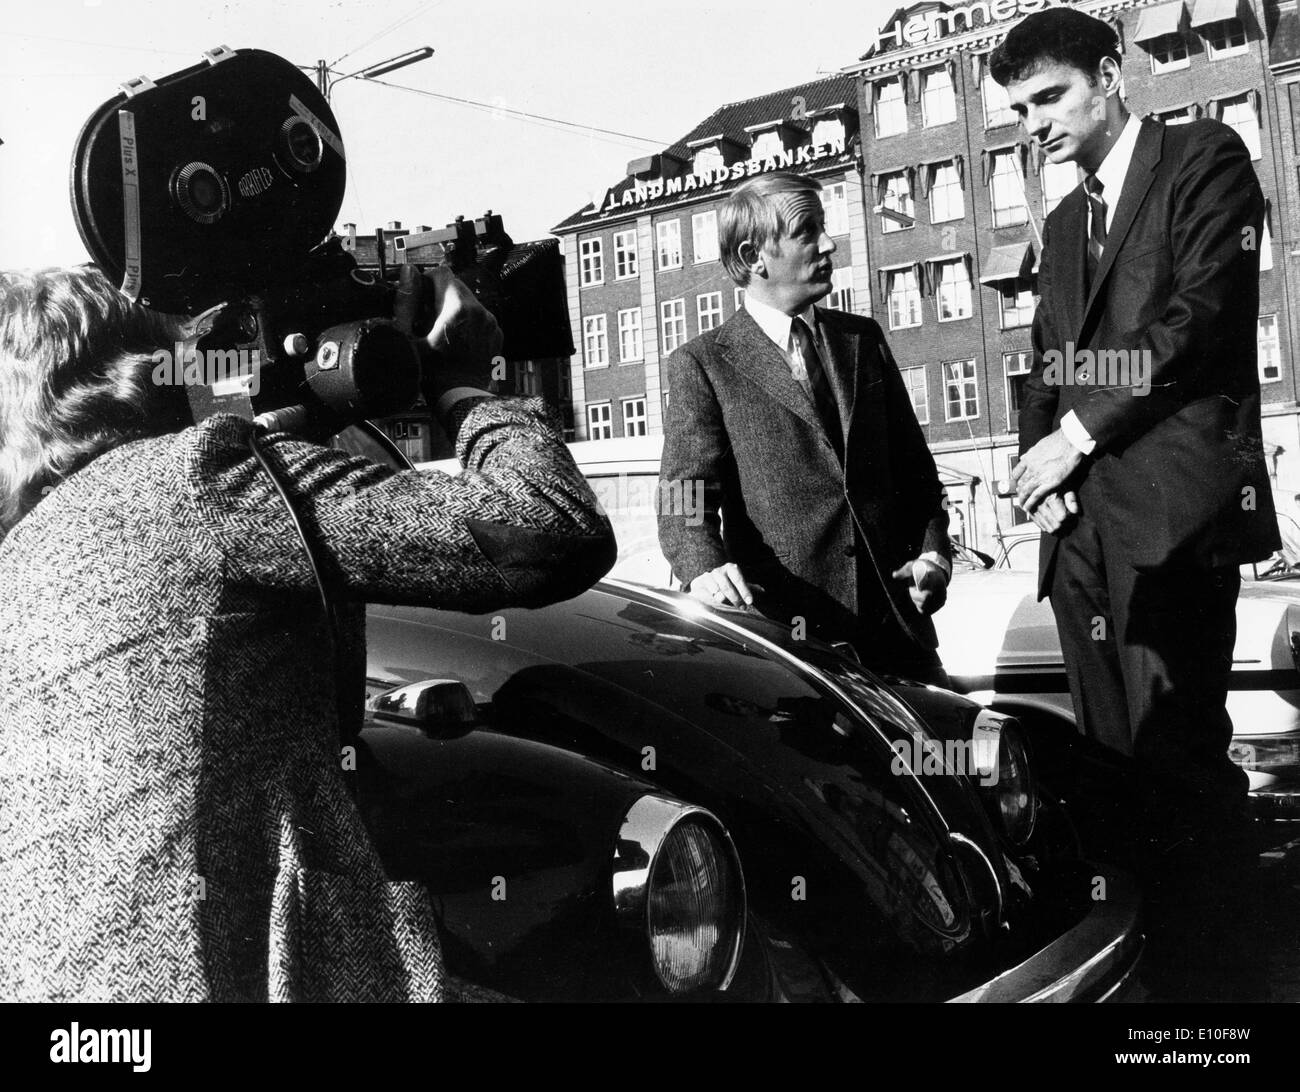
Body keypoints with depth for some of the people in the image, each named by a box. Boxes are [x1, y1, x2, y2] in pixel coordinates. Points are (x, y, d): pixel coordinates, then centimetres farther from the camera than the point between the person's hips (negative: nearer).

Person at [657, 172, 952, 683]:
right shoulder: (701, 364, 0)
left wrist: (933, 550, 2)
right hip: (786, 630, -4)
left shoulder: (863, 338, 16)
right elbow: (686, 495, -9)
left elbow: (913, 463, 19)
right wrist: (706, 566, -30)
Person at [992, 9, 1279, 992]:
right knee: (1114, 753, 5)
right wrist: (1038, 464, 3)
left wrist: (1078, 434, -8)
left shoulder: (1205, 159, 6)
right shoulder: (1062, 224, 27)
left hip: (1173, 509, -7)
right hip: (1082, 518, 7)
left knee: (1177, 754, -12)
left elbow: (1199, 315, -8)